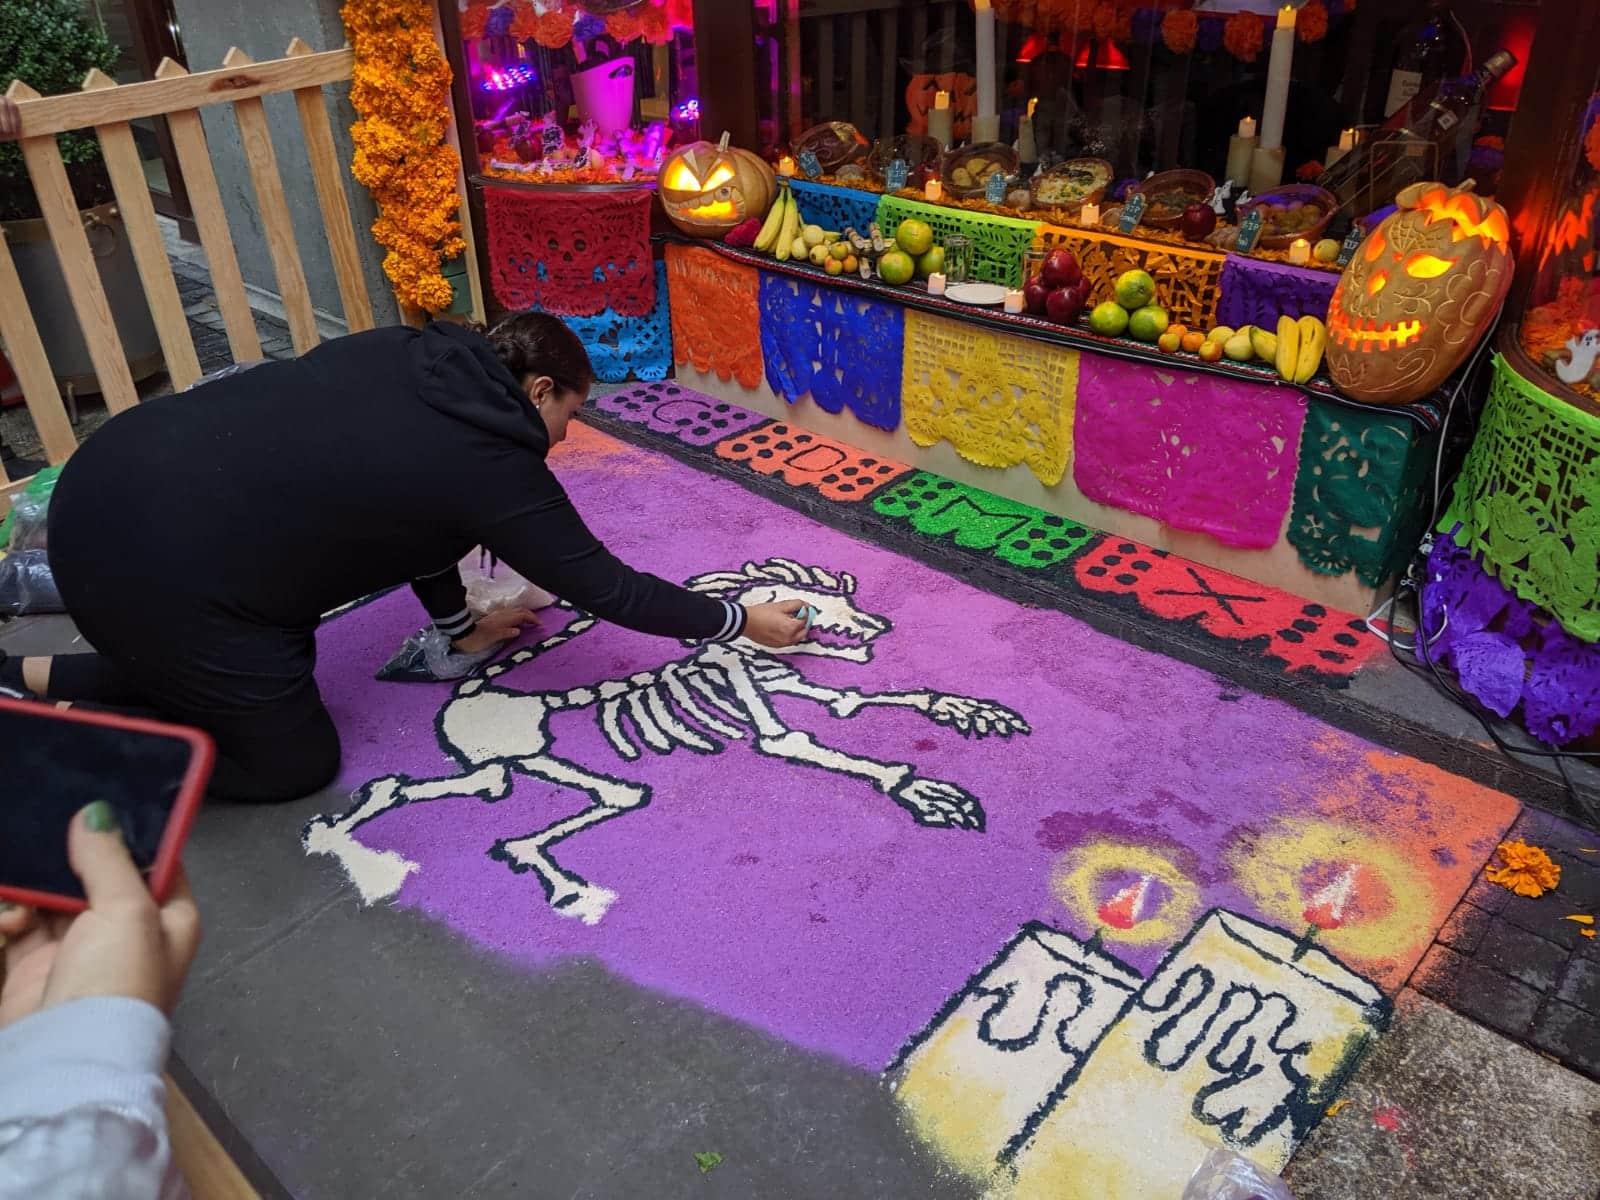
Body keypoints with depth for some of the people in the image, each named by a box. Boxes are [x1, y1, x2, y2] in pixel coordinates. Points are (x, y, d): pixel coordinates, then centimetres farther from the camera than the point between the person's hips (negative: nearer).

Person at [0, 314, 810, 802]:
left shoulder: (405, 356, 13)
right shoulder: (493, 467, -8)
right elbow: (607, 588, 0)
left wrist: (461, 630, 32)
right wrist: (741, 622, 12)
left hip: (108, 483, 9)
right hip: (161, 565, -8)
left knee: (277, 664, 29)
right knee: (295, 764, 12)